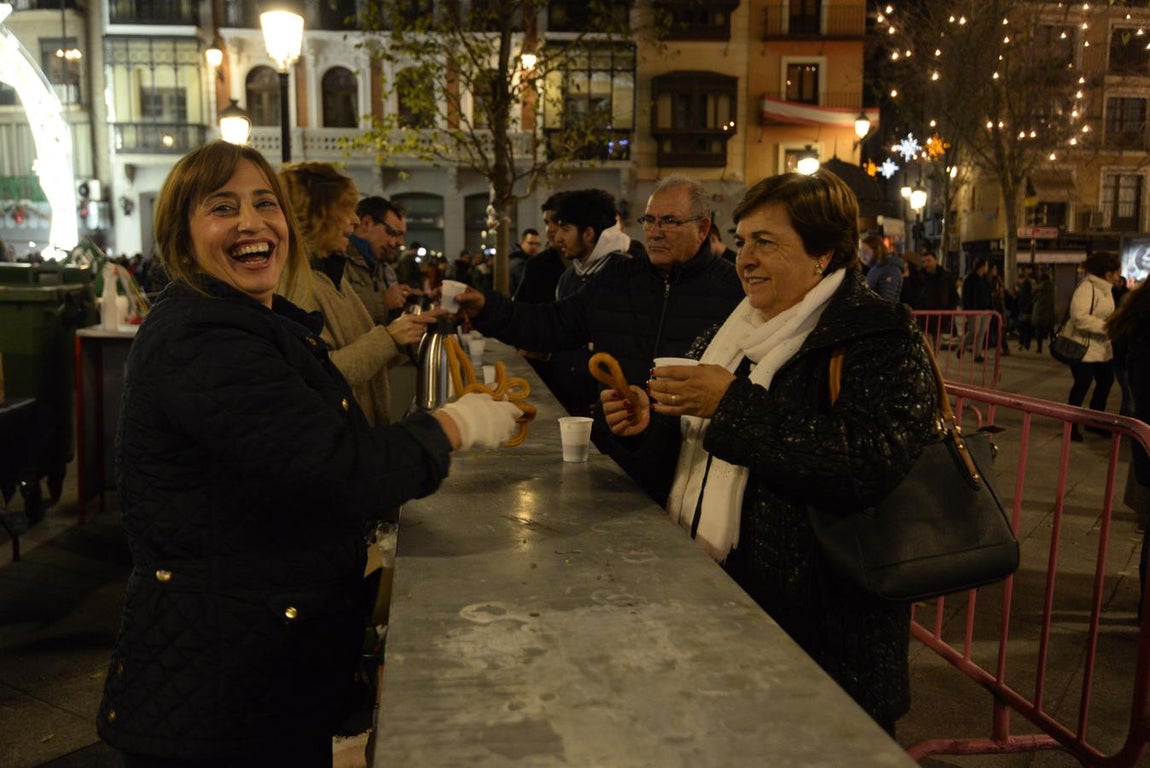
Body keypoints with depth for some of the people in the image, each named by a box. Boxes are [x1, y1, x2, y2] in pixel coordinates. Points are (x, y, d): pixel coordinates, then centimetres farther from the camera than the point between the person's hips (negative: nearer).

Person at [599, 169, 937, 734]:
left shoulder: (882, 337, -12)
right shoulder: (736, 330, 12)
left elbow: (870, 463, -28)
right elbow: (701, 449, 22)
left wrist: (733, 404, -27)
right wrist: (651, 420, -1)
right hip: (707, 591, 7)